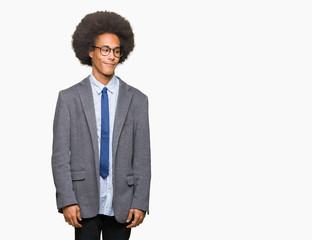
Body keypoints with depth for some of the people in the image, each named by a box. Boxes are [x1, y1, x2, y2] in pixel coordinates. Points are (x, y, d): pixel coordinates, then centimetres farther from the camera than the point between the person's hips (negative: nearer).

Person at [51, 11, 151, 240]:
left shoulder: (137, 100, 6)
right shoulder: (69, 98, 3)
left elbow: (142, 156, 4)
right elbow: (60, 155, -1)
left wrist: (140, 203, -3)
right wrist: (67, 200, -9)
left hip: (122, 205, 1)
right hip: (85, 204, -1)